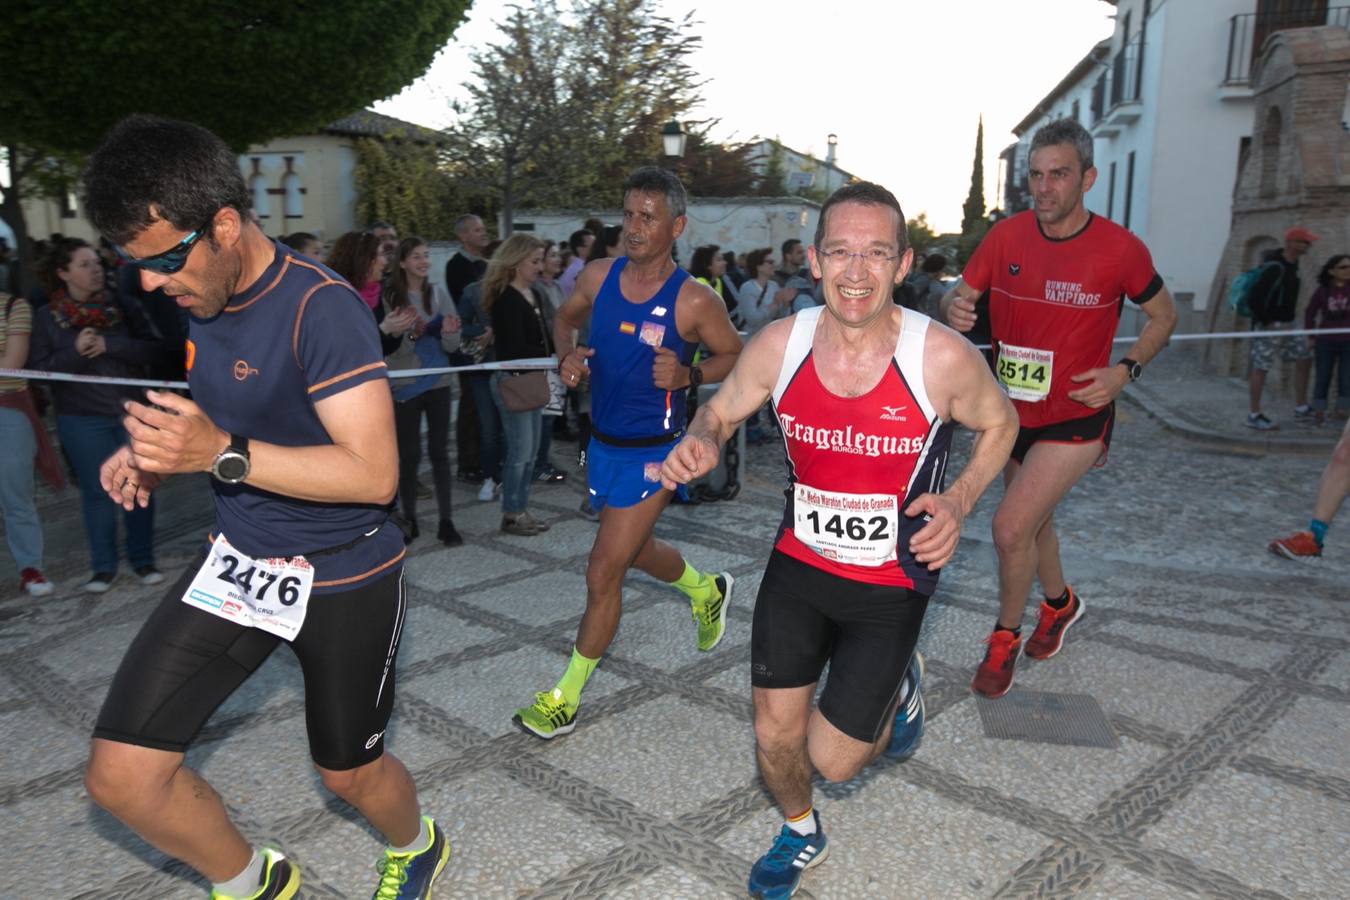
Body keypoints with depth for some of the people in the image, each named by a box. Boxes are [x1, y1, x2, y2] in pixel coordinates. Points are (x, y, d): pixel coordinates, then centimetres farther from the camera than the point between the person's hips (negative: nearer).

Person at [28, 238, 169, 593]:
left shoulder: (123, 307, 1)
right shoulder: (47, 317, 1)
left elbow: (155, 351, -5)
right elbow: (39, 369, -3)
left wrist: (111, 346, -17)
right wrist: (75, 351, -18)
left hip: (133, 412, 1)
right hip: (82, 420, -1)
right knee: (97, 491, 5)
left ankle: (143, 559, 19)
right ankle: (103, 566, 16)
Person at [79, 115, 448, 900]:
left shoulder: (322, 307, -23)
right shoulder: (202, 302, 1)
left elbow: (374, 473, -28)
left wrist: (223, 452, -33)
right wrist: (159, 457, -1)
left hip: (344, 576, -6)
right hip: (240, 561, 7)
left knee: (348, 771, 14)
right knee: (121, 774, 1)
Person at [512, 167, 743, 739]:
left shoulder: (694, 300, -16)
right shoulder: (598, 277, -3)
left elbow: (735, 356, -4)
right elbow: (566, 318, 16)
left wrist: (688, 376, -22)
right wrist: (568, 354, -6)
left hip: (652, 455, -6)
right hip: (602, 444, 6)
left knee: (602, 574, -4)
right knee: (638, 553, 25)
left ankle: (566, 700, 14)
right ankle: (707, 590, 56)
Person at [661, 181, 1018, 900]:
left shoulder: (942, 358, -21)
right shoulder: (778, 345, -15)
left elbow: (999, 424, 0)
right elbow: (721, 411, 3)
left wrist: (959, 500, -17)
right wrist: (701, 442, -21)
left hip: (892, 581, -2)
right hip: (797, 566, 3)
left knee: (834, 760, 4)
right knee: (775, 737, 9)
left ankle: (899, 685, 38)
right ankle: (801, 833, 45)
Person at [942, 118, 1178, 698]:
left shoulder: (1120, 249, -13)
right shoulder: (1006, 236, -6)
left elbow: (1163, 314, 1)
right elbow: (960, 295, -1)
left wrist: (1125, 369, -15)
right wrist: (953, 306, -26)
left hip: (1077, 418, -4)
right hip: (1014, 412, 5)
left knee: (1010, 528, -14)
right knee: (1033, 520, 22)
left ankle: (1005, 638, 13)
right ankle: (1059, 603, 52)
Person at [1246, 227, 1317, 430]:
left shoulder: (1292, 264, 10)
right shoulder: (1275, 268, -20)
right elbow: (1255, 297, -25)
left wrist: (1289, 319, 18)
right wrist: (1267, 322, -19)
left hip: (1287, 324, 10)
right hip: (1269, 326, -10)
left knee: (1304, 359, 11)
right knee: (1260, 368, -3)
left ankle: (1301, 408, 21)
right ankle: (1254, 415, 4)